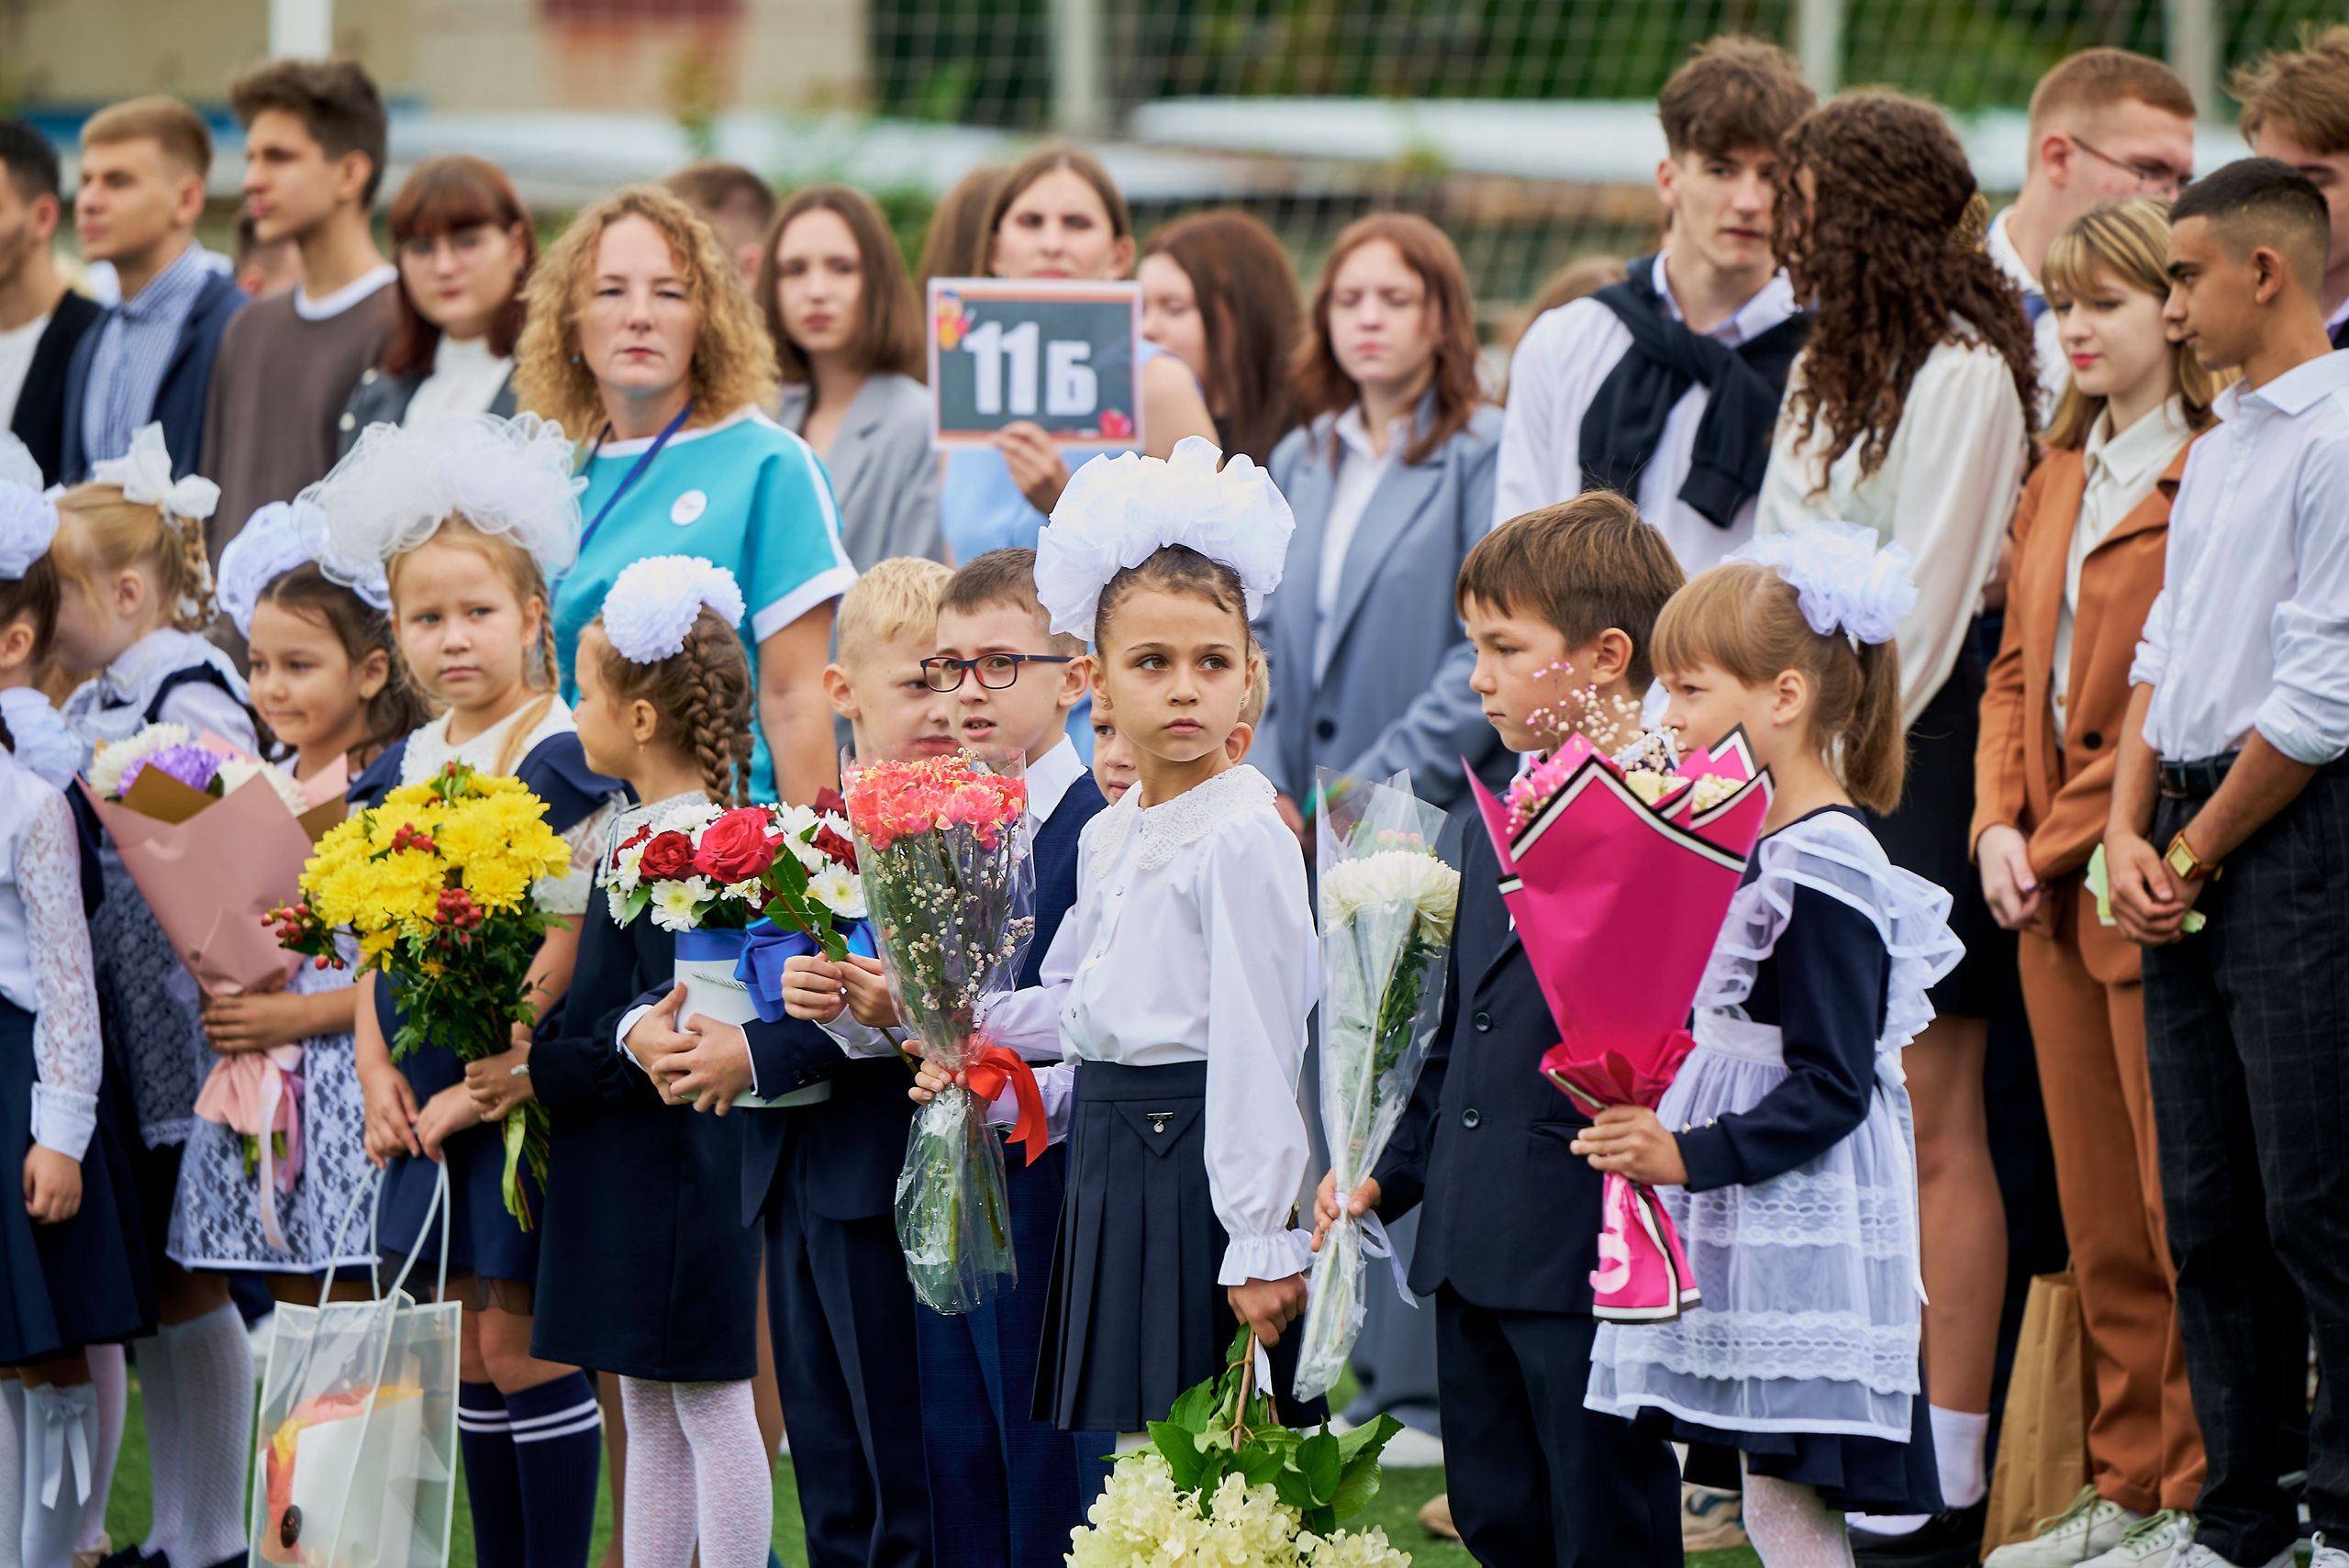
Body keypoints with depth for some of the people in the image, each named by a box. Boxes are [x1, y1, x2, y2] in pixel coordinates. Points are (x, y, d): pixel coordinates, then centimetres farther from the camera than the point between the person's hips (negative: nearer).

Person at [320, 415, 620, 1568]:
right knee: (475, 1357, 10)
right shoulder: (399, 772, 11)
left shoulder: (562, 762, -11)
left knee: (526, 1350, -6)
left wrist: (480, 1087, -14)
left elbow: (563, 947, -14)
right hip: (434, 1101, 7)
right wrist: (378, 1073, 1)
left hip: (523, 1089, -7)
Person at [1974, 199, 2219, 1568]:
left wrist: (2070, 834, -12)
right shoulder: (2062, 480, 17)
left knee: (2181, 1209, -4)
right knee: (2099, 1215, 10)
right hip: (2057, 889, 8)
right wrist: (1999, 823, 5)